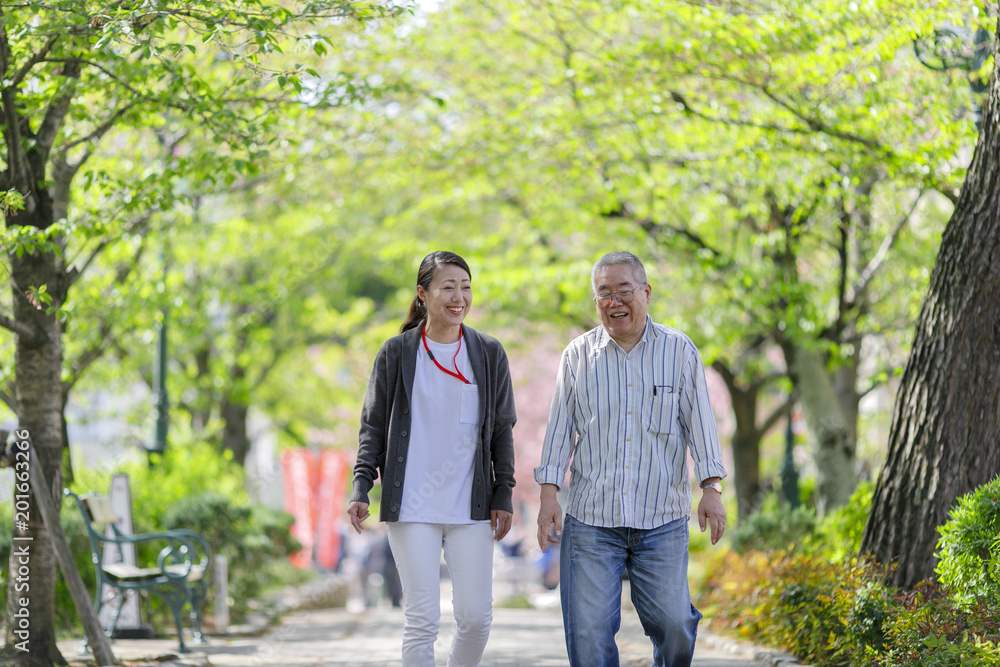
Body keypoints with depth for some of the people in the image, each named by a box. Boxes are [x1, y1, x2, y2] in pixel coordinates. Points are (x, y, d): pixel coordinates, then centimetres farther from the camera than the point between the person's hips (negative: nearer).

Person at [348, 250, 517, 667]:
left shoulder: (489, 354, 7)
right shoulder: (396, 353, 3)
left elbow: (502, 430, 11)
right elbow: (373, 426, 7)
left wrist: (503, 495, 5)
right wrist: (360, 487, -4)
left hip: (471, 508, 2)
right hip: (412, 507, -1)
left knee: (476, 617, -2)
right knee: (422, 620, -4)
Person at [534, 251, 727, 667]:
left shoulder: (679, 351, 5)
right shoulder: (578, 355, 7)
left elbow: (700, 422, 5)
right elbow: (560, 428, 8)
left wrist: (712, 489, -3)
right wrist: (548, 493, 1)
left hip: (662, 521, 0)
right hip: (590, 522, 1)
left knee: (674, 624, -5)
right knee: (589, 632, -5)